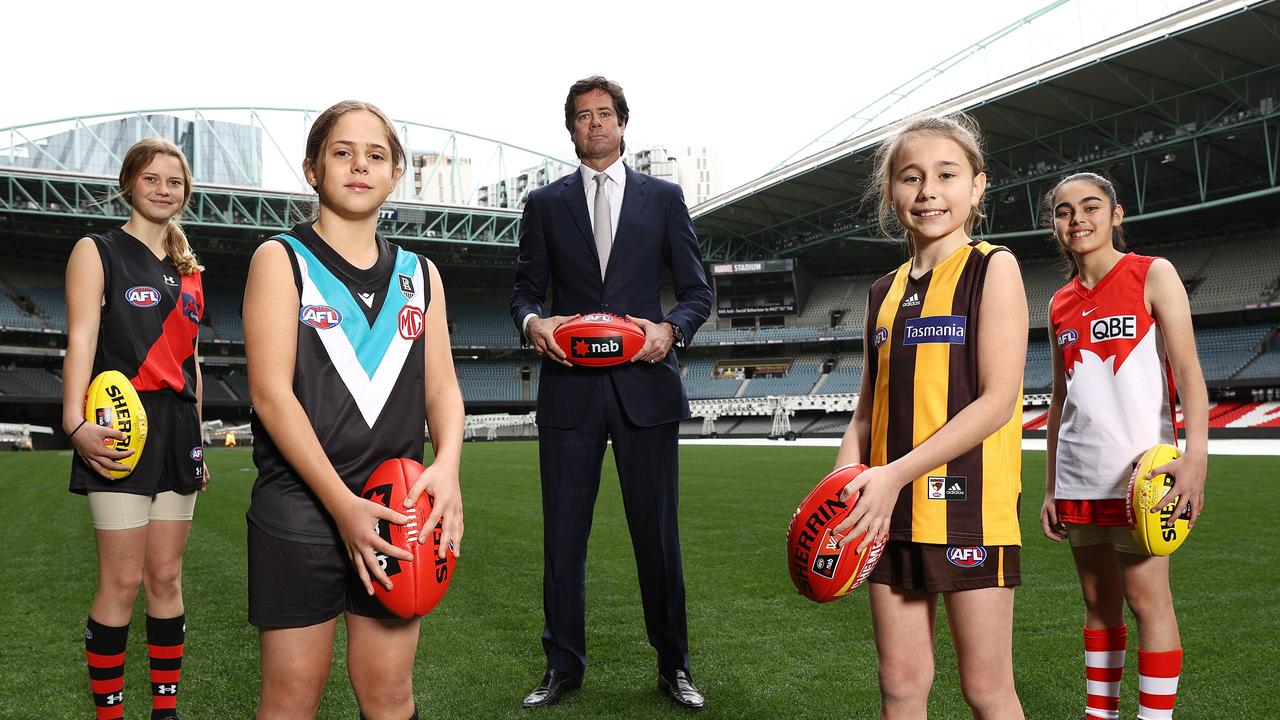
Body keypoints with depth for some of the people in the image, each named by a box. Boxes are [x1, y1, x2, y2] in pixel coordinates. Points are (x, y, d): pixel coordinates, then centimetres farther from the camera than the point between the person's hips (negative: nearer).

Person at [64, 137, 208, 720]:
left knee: (166, 577, 7)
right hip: (122, 427, -5)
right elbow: (81, 339, -10)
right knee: (122, 581, -6)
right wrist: (75, 422, -23)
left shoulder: (187, 270, 19)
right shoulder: (97, 251, 3)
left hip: (177, 428, 5)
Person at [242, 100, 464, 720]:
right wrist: (343, 504, -17)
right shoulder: (281, 259, 1)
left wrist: (447, 466, -13)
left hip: (396, 508, 4)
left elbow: (442, 388, 9)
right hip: (300, 505, -3)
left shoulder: (419, 274, 13)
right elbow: (271, 392, -9)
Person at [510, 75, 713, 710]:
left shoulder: (663, 198, 10)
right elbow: (525, 290, 12)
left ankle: (674, 666, 20)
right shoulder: (545, 204, 12)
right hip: (569, 387, 1)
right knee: (562, 534, 5)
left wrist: (671, 328, -12)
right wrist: (533, 321, -11)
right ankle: (563, 666, 20)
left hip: (644, 384, -1)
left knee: (657, 533, 5)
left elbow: (697, 289, 8)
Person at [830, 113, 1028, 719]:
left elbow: (998, 399, -13)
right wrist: (843, 482, -4)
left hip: (969, 504, -5)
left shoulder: (992, 268, -4)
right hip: (891, 510, 5)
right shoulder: (884, 292, 13)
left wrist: (897, 473, -19)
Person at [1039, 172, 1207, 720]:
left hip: (1139, 469, -5)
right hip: (1078, 477, 5)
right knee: (1099, 602, 11)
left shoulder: (1153, 275, -1)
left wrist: (1196, 453, -25)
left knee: (1147, 597, -4)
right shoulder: (1060, 304, 13)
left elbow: (1187, 369, -11)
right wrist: (1050, 487, 13)